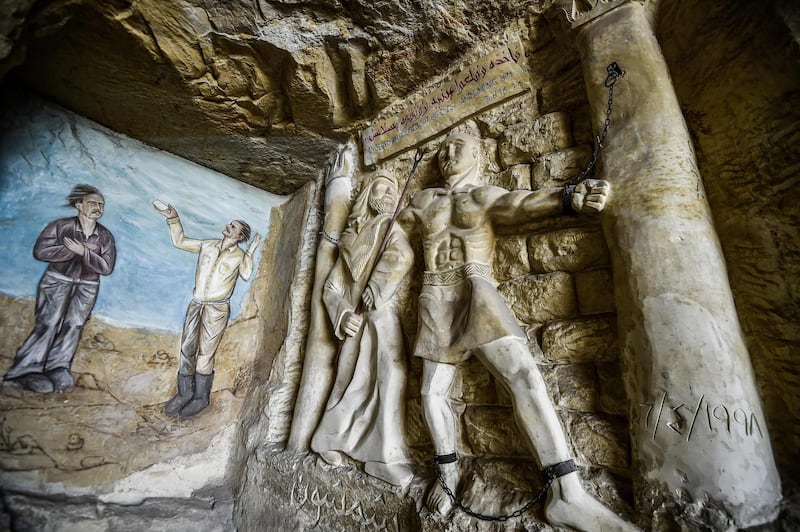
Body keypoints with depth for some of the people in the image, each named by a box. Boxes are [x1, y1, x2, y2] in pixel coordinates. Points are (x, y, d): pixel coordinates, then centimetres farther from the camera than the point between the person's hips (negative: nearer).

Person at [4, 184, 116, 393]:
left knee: (74, 325, -2)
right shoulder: (60, 226, -6)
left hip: (87, 286, 2)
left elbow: (106, 267, -8)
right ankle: (28, 370, 4)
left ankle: (58, 369, 7)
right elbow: (40, 251, -16)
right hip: (57, 280, -2)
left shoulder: (105, 236, 0)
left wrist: (83, 251, -20)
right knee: (49, 323, -7)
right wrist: (74, 250, -20)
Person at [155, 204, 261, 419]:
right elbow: (179, 241, 14)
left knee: (205, 354, 1)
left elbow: (246, 274, -25)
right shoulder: (208, 245, 8)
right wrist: (173, 218, 5)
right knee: (186, 350, 11)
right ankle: (184, 393, 27)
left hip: (217, 309, -5)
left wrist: (251, 251, -26)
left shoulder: (240, 256, -6)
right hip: (196, 305, 5)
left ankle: (201, 398, 17)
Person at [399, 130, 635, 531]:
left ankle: (566, 495, -15)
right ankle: (449, 472, 22)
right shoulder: (421, 201, 19)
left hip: (476, 292, -3)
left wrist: (568, 197, -28)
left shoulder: (486, 197, 9)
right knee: (432, 390, 2)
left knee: (523, 374, -18)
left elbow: (524, 203, -9)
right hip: (435, 301, 3)